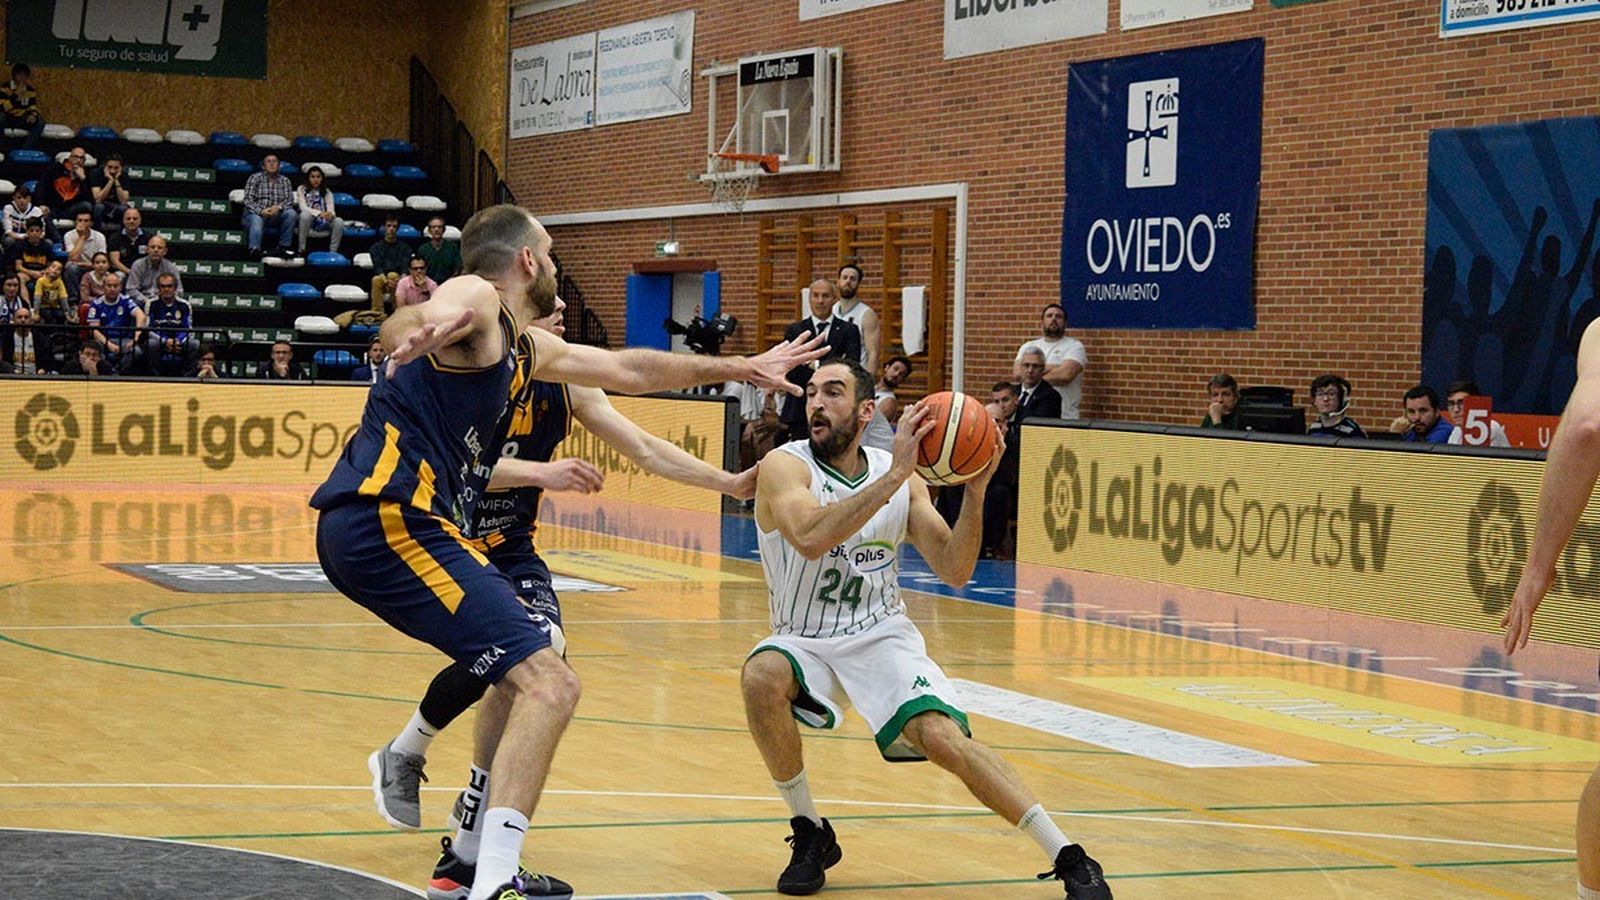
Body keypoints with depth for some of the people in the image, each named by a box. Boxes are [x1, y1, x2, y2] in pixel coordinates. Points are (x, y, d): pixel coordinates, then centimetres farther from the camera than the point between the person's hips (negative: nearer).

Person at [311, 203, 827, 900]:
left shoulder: (526, 347, 24)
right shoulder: (476, 300, -5)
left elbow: (626, 371, 37)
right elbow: (395, 327, -29)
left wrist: (741, 368, 44)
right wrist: (424, 326, -54)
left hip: (377, 527, 11)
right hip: (385, 521, -11)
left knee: (531, 656, 27)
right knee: (548, 686, -18)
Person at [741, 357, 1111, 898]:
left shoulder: (902, 483, 0)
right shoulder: (785, 467, -13)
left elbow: (953, 572, -4)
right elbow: (811, 539, -34)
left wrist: (975, 492, -18)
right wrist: (894, 476, -37)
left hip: (881, 637, 1)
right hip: (805, 642, -1)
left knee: (941, 736, -23)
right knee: (762, 677, -34)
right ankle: (810, 834, -13)